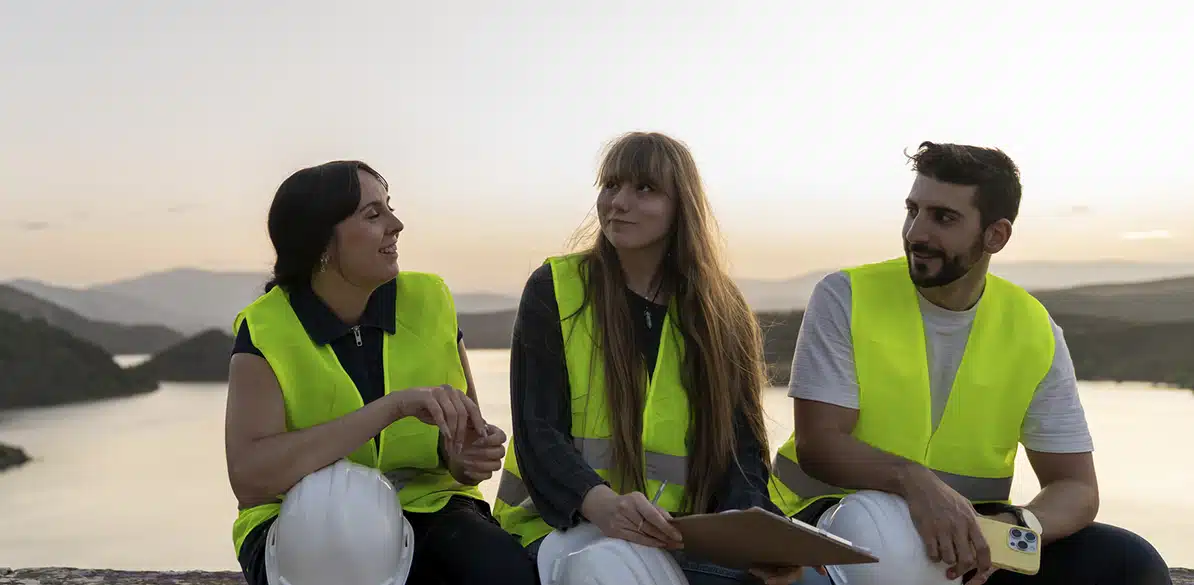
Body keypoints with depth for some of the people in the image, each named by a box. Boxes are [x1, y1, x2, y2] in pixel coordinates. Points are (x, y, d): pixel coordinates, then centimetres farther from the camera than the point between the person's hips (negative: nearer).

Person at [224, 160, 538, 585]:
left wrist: (467, 456, -15)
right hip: (311, 527, -1)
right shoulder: (265, 333, -10)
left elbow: (468, 423, 11)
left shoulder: (428, 301, 0)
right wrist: (393, 407, -31)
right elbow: (248, 475, -26)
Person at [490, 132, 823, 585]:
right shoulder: (554, 289, 1)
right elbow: (537, 430, -8)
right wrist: (601, 503, -29)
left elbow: (739, 445, 3)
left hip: (679, 535, 3)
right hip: (565, 522, -3)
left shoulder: (724, 315, 8)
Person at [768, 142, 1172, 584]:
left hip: (970, 535, 3)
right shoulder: (846, 298, -9)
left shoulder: (1035, 333, -1)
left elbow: (1075, 487, -2)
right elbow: (816, 443, -16)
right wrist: (913, 480, -36)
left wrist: (1015, 525, -25)